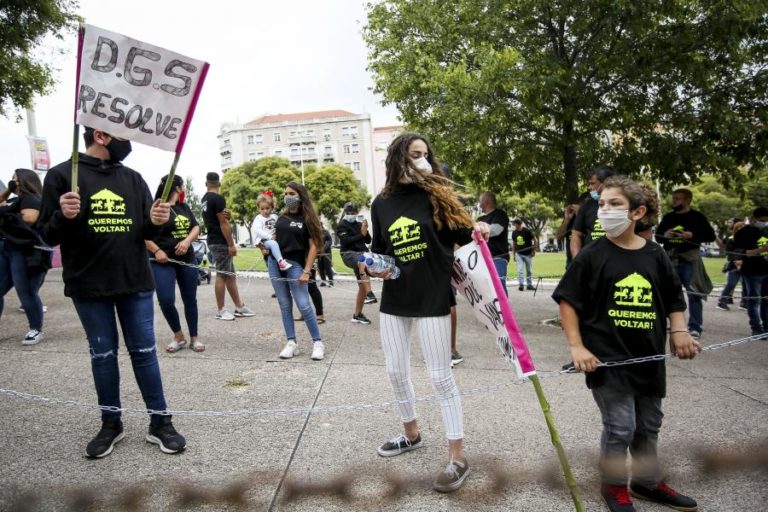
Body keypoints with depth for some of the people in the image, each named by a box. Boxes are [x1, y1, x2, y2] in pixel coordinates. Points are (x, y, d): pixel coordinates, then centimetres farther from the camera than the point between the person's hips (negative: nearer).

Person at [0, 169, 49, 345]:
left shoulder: (31, 199, -8)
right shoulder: (16, 200, 21)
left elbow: (29, 219, -23)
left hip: (25, 253, -10)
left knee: (26, 293, -5)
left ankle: (36, 330, 7)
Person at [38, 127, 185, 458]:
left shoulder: (133, 179, 7)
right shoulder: (62, 175, -3)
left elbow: (146, 232, 9)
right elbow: (48, 235, -4)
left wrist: (156, 222, -14)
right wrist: (63, 216, -25)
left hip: (135, 282, 2)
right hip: (88, 285, -2)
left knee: (144, 352, 6)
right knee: (102, 354, 9)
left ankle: (160, 422, 14)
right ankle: (111, 423, 25)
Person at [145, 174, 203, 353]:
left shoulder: (185, 207, 11)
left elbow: (196, 227, 9)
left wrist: (187, 241, -11)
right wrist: (156, 250, -21)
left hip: (187, 260, 6)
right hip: (163, 262, -5)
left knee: (190, 299, 8)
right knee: (166, 300, -12)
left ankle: (194, 338, 20)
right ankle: (178, 337, 10)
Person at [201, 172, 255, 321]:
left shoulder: (204, 199, 14)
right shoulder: (218, 198, -14)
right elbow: (223, 222, -18)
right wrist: (231, 244, -16)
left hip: (213, 240, 9)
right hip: (221, 242, -9)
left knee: (230, 275, 12)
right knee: (222, 276, -3)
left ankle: (239, 307, 18)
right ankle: (221, 311, 3)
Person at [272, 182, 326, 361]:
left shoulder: (307, 218, -2)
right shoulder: (281, 216, 11)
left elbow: (313, 246, -6)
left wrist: (306, 271, -13)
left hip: (295, 264, -4)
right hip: (275, 262, 5)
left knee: (304, 305, -8)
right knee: (284, 305, 6)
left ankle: (318, 342, 4)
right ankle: (291, 343, 12)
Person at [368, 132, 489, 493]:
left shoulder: (437, 195, -4)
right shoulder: (382, 203, 5)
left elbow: (460, 234, 0)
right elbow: (379, 249, 13)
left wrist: (478, 230, -20)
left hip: (432, 297, -4)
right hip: (394, 298, 5)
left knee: (440, 377, -1)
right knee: (396, 372, 14)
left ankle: (458, 459, 11)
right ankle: (411, 434, 38)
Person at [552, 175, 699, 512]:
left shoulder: (655, 255, 2)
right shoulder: (592, 255, -9)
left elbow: (675, 301, 14)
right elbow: (567, 300, -7)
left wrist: (679, 331, -2)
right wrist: (576, 346, -13)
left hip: (649, 358, 5)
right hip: (606, 358, -4)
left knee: (649, 426, 19)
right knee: (620, 427, -1)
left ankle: (648, 482, 41)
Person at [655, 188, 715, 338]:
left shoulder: (697, 217, 0)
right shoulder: (667, 217, 12)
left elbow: (711, 236, -2)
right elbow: (657, 237, 17)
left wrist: (692, 235, -16)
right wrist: (664, 235, -5)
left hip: (690, 260, -4)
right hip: (670, 260, 4)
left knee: (693, 294, -4)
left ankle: (695, 327, 2)